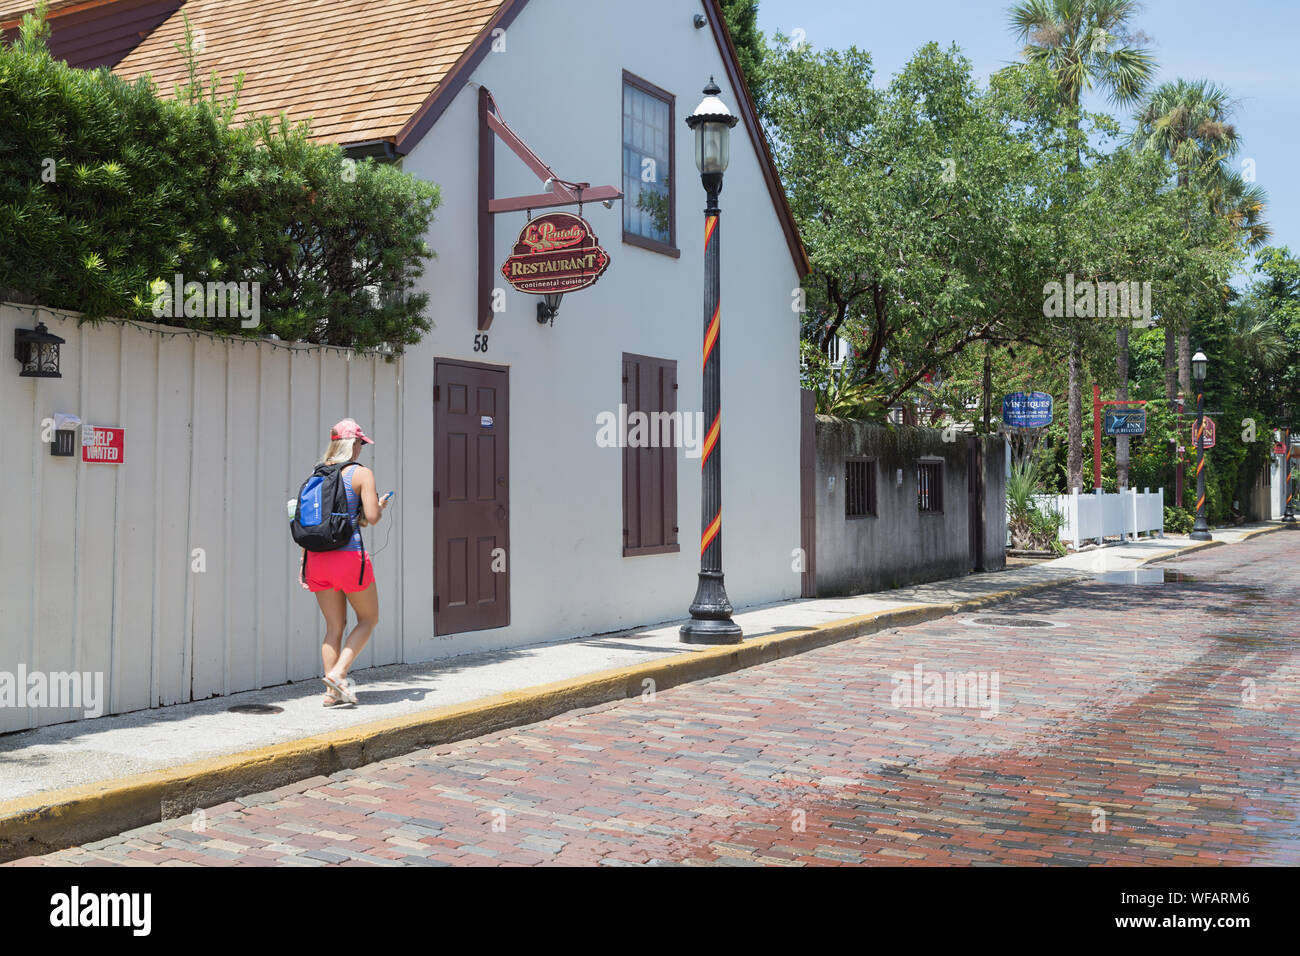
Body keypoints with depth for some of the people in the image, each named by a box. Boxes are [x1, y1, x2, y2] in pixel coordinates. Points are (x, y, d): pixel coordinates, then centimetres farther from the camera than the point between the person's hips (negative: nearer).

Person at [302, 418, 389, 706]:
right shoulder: (362, 473, -4)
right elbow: (372, 517, -12)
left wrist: (304, 562, 14)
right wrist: (380, 506, 11)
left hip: (317, 558, 5)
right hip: (349, 554, -5)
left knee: (334, 626, 13)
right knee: (368, 618, 12)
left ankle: (333, 692, 11)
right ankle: (338, 672, -4)